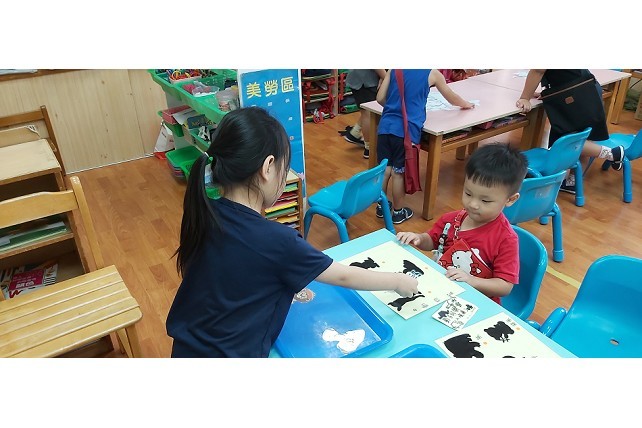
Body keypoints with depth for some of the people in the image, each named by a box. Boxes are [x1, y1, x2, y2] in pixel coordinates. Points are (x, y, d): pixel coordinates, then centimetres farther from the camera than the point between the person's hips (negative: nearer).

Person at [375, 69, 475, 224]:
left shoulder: (393, 69, 11)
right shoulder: (432, 73, 5)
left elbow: (380, 98, 7)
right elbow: (452, 98, 20)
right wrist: (467, 104, 41)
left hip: (386, 126, 4)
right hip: (407, 130, -3)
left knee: (385, 169, 14)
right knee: (399, 172, 6)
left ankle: (381, 206, 28)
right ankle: (398, 212, 21)